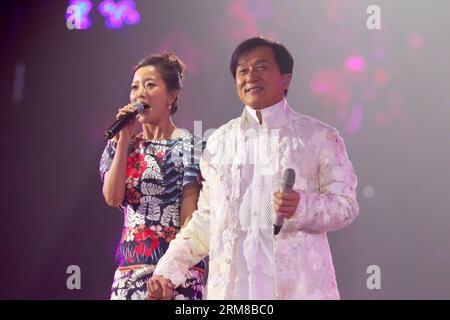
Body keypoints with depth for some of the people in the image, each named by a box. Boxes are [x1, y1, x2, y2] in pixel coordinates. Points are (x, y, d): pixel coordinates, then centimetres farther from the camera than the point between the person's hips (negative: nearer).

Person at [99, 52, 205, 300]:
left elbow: (189, 219, -6)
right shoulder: (121, 145, 13)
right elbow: (112, 197, -4)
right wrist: (124, 139, -5)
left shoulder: (188, 146, -1)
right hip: (130, 268, 4)